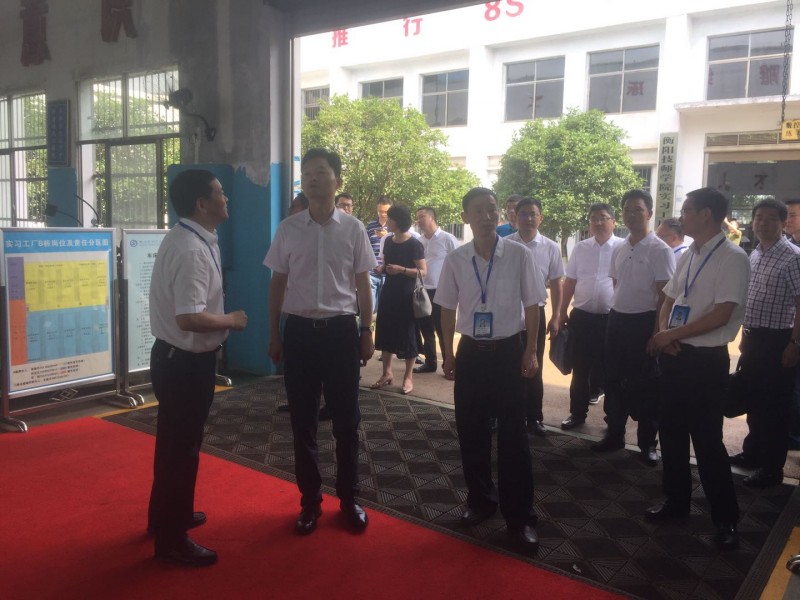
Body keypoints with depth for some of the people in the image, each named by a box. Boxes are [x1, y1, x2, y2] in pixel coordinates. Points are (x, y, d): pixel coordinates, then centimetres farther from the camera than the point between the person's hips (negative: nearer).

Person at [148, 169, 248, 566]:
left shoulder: (188, 239, 8)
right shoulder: (192, 250, -25)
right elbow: (189, 317, -33)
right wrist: (231, 320, -17)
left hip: (177, 357, 10)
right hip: (185, 362, -10)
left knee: (176, 442, 23)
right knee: (181, 447, 4)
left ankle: (168, 516, 43)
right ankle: (171, 540, 21)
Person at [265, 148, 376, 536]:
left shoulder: (353, 229, 0)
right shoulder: (288, 229, 2)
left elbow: (362, 284, 5)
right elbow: (278, 284, 8)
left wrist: (366, 333, 4)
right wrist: (274, 335, 7)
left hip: (341, 329, -1)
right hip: (300, 330, 1)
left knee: (346, 418, 9)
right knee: (302, 419, 9)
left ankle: (348, 497, 26)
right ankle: (310, 500, 25)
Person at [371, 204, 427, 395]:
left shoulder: (414, 245, -11)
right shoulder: (388, 241, 8)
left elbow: (423, 271, -13)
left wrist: (402, 269, -24)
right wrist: (381, 269, 0)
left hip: (406, 295, -6)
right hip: (388, 293, 7)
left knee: (407, 335, 1)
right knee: (384, 333, 9)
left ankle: (408, 376, 12)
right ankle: (387, 373, 21)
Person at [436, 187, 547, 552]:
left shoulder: (519, 255, -8)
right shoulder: (455, 260, -2)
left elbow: (532, 306, -1)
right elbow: (448, 310, 6)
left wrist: (530, 351, -3)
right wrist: (448, 354, 5)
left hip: (508, 350, -2)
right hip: (471, 351, 3)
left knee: (513, 434, 3)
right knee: (470, 431, 11)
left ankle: (520, 516, 16)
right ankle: (480, 500, 31)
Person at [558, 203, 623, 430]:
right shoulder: (580, 248, 6)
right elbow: (570, 282, 10)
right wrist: (562, 313, 9)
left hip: (612, 318, -2)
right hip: (581, 317, 2)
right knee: (580, 369, 11)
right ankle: (577, 412, 24)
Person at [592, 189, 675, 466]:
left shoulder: (660, 250, -9)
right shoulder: (618, 250, 9)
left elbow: (665, 295, -11)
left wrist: (657, 329, -14)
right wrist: (614, 314, 10)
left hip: (643, 321, -6)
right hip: (616, 319, 6)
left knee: (645, 384, 4)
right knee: (614, 380, 12)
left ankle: (648, 442, 17)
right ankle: (614, 434, 26)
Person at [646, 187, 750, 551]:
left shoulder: (732, 258, -13)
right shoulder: (686, 256, 9)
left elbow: (720, 315, -20)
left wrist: (670, 335, -15)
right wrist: (664, 334, -5)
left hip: (706, 359, -7)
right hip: (674, 355, 7)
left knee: (706, 439, 1)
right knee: (671, 431, 15)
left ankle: (725, 517, 19)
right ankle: (676, 498, 33)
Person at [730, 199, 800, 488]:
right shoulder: (754, 255, 10)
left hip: (777, 340, -8)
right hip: (753, 337, 8)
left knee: (774, 406, 2)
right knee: (752, 399, 18)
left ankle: (772, 468, 15)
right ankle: (752, 452, 34)